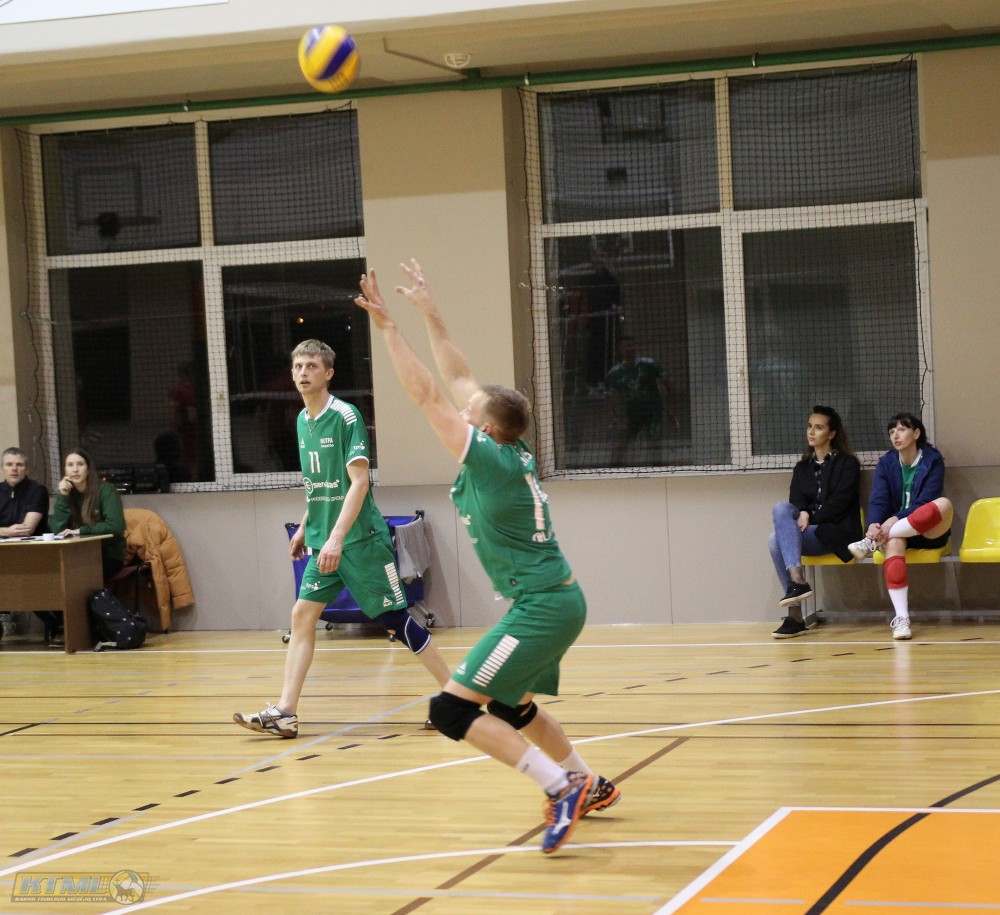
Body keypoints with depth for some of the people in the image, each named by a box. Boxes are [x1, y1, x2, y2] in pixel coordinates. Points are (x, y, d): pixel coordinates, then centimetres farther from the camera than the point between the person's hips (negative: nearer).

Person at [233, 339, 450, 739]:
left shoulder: (345, 416, -13)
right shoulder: (303, 420, 11)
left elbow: (358, 482, -18)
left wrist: (337, 537, -25)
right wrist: (305, 527, 19)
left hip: (361, 540, -7)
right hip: (322, 541, 7)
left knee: (393, 619, -3)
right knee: (302, 615, -1)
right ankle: (284, 713, -1)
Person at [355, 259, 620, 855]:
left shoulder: (492, 461, -16)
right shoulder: (514, 452, 6)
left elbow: (427, 395, -17)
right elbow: (458, 380, 15)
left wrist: (389, 327, -14)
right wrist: (429, 313, 16)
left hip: (542, 608, -10)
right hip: (557, 603, 10)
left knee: (453, 710, -13)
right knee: (510, 706, 27)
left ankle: (562, 788, -14)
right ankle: (591, 787, 39)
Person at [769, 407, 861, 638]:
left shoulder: (847, 463, 5)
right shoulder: (802, 468, 21)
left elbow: (839, 502, -7)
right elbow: (796, 500, 7)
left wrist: (811, 518, -13)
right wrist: (801, 514, -15)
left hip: (837, 532, -5)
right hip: (807, 532, 5)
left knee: (776, 539, -28)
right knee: (781, 508, -29)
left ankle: (796, 605, -34)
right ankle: (797, 580, -37)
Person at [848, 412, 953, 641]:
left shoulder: (933, 460, -3)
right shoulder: (886, 463, 4)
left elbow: (926, 503, -14)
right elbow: (878, 500, -8)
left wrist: (897, 520, -28)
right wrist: (874, 524, -30)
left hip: (928, 530, -1)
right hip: (896, 530, 1)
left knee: (944, 504, -34)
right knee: (893, 542, -36)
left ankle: (873, 542, -32)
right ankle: (901, 618, -47)